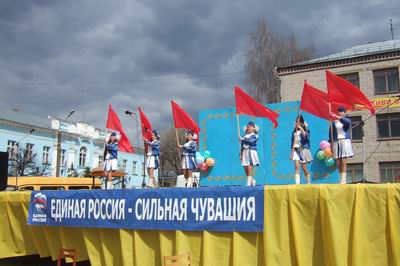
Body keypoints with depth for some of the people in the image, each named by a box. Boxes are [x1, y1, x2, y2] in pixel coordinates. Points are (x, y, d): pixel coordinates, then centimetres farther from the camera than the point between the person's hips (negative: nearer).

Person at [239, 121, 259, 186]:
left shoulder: (255, 136, 6)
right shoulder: (245, 136, 20)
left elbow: (251, 141, -15)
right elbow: (241, 146, 18)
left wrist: (243, 139, -13)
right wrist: (241, 154, 11)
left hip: (251, 152, -5)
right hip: (244, 152, 5)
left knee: (249, 168, -14)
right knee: (246, 169, 2)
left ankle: (249, 183, -15)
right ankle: (253, 181, 21)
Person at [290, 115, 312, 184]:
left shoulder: (304, 130, 3)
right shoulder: (294, 132, 13)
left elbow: (305, 136, -20)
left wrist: (301, 128, -18)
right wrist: (291, 153, 13)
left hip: (303, 150, -3)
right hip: (296, 150, 3)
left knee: (304, 168, 0)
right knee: (297, 167, -12)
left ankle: (309, 182, 19)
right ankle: (297, 183, -17)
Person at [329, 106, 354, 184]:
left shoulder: (347, 120, 10)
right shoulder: (333, 123, 12)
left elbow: (348, 122, -17)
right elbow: (331, 134, 8)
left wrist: (337, 117, -24)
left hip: (345, 142, -1)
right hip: (336, 143, 2)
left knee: (344, 162, -10)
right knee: (338, 163, -1)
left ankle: (343, 181, -12)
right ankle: (341, 180, 5)